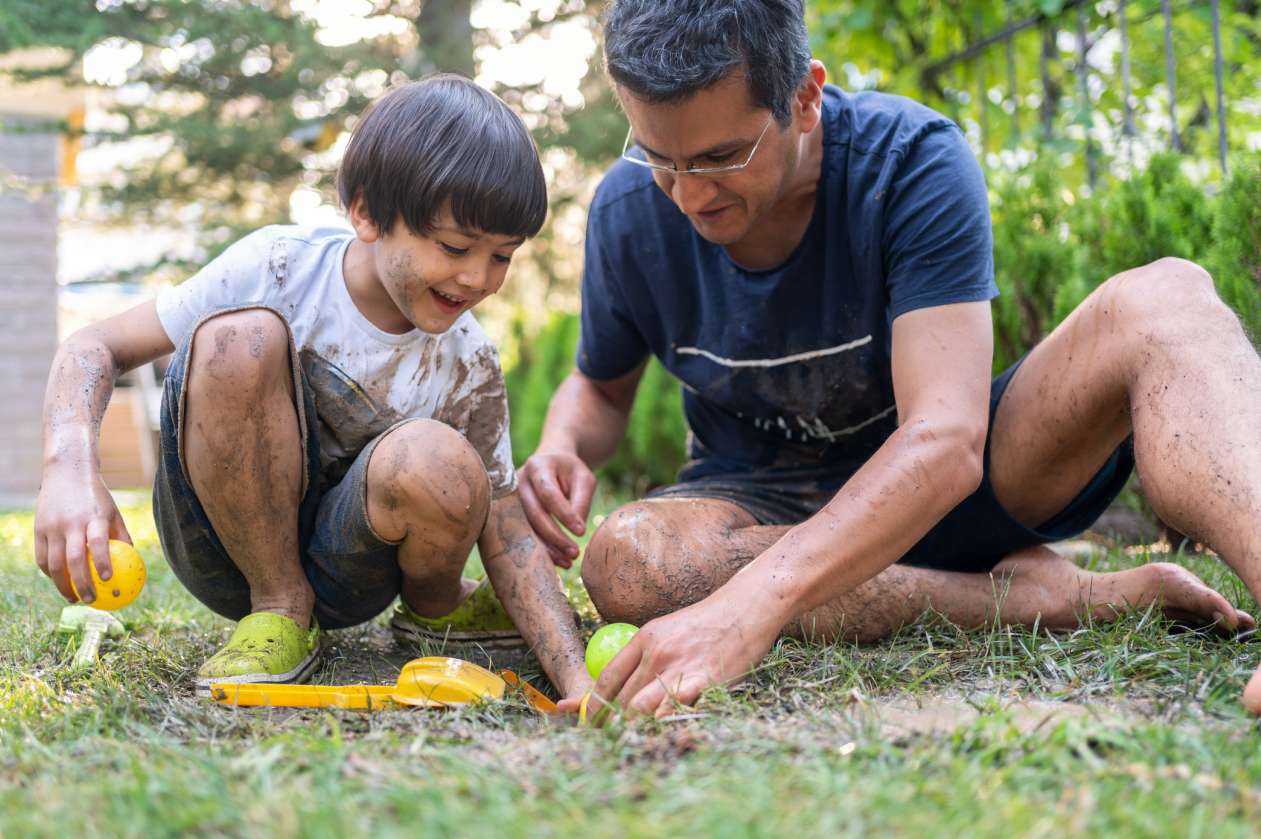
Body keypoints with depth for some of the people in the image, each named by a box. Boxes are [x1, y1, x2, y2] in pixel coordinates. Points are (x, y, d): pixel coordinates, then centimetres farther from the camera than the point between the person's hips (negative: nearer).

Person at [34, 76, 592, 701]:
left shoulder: (470, 363, -8)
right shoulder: (280, 268, -14)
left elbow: (508, 535, -8)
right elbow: (96, 347, -11)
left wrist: (576, 678, -23)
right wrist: (71, 468, -31)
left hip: (341, 568, 1)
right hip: (220, 544, -1)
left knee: (437, 463, -35)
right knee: (239, 336, -30)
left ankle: (432, 610, 1)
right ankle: (278, 607, -12)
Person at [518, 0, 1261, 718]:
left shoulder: (914, 162, -22)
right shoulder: (629, 210, -11)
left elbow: (946, 440, -33)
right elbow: (601, 387, 8)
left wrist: (750, 603, -48)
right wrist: (564, 449, -19)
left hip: (939, 485, -2)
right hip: (762, 503, 2)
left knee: (1165, 300, -26)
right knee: (627, 560, -35)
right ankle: (1044, 596, -27)